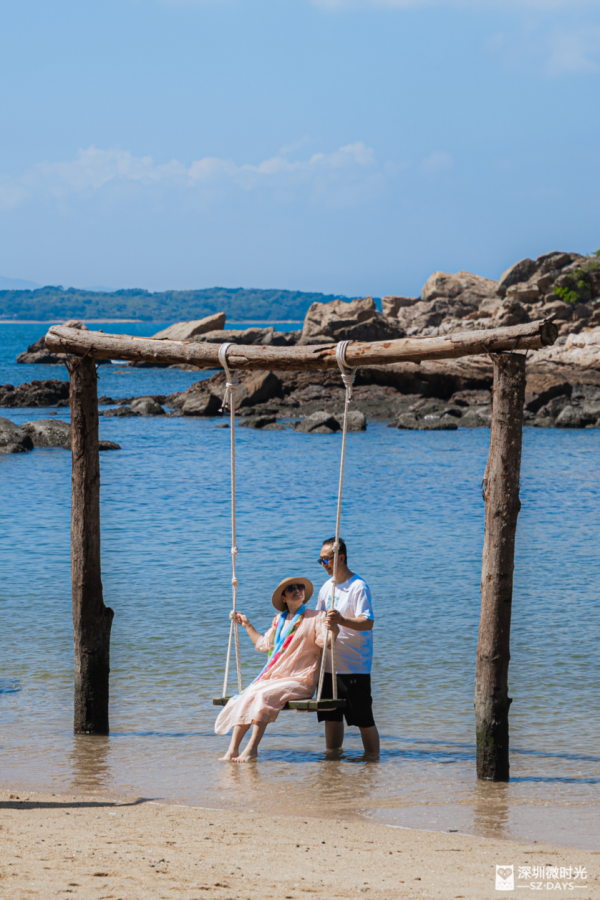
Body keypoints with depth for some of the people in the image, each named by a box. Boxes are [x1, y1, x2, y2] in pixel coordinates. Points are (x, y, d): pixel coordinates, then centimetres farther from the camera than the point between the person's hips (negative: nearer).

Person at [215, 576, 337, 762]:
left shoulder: (314, 618, -1)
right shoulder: (279, 620, 19)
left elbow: (324, 641, -18)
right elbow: (263, 644, 32)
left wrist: (332, 631, -39)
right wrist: (247, 625, 32)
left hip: (299, 681, -6)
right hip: (273, 678, 6)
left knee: (263, 696, -31)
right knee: (244, 698, -18)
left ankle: (252, 748, -33)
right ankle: (233, 749, -23)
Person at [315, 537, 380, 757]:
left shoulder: (358, 586, -12)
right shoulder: (327, 587, 13)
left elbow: (367, 622, -24)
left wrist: (342, 620, -38)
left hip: (355, 667, -8)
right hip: (329, 665, 8)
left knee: (364, 719, -4)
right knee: (331, 716, 11)